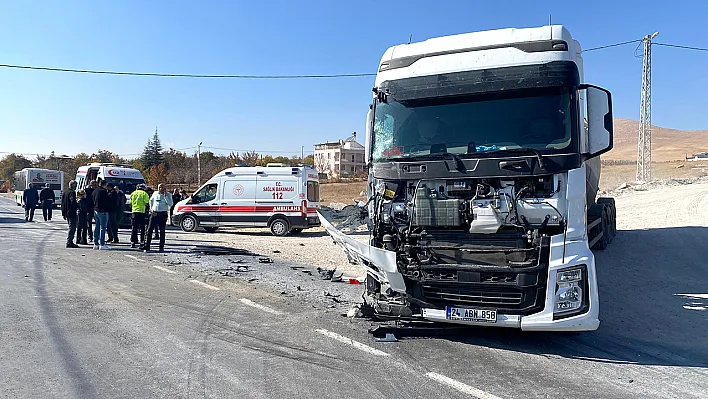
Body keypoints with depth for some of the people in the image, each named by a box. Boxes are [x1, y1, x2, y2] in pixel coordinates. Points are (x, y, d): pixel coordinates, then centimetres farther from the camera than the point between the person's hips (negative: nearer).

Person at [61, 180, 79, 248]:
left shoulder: (65, 192, 15)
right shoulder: (72, 193, -14)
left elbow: (62, 203, 19)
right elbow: (73, 202, -28)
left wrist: (63, 214, 23)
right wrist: (78, 206, -11)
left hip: (67, 214, 10)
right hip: (71, 213, -10)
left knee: (71, 227, 17)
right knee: (72, 228, -5)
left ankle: (70, 242, 21)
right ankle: (69, 242, -5)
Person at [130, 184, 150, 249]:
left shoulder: (133, 193, 13)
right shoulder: (144, 193, 0)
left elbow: (130, 203, 15)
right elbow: (146, 203, -4)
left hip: (134, 211, 4)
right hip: (141, 212, -4)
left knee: (134, 228, 6)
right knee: (142, 228, 3)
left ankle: (132, 243, 4)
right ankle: (142, 242, 2)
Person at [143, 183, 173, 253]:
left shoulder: (168, 195, 0)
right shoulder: (155, 193, 11)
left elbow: (170, 204, -15)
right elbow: (151, 200, 31)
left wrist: (165, 195, -17)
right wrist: (151, 207, 19)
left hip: (163, 214, -3)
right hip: (154, 213, 3)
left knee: (162, 231, 3)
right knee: (150, 229, -1)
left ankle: (161, 247, 11)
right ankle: (147, 247, 4)